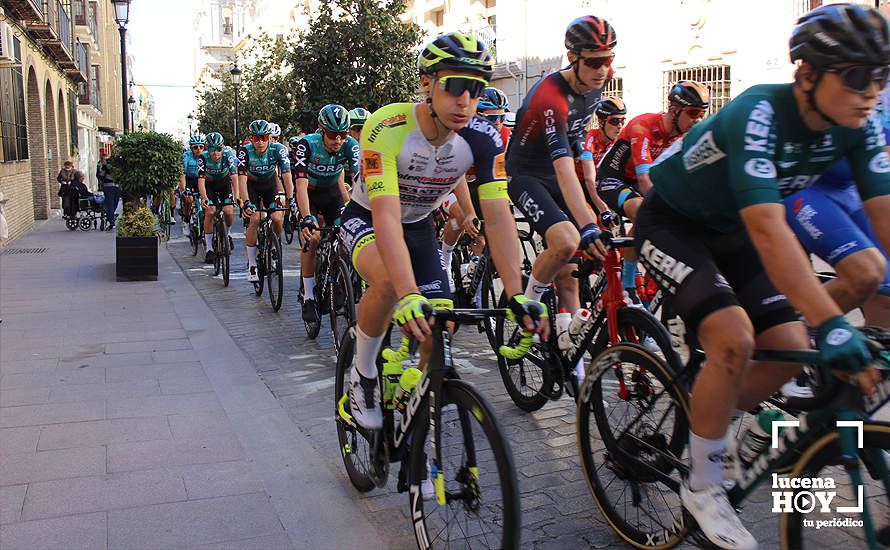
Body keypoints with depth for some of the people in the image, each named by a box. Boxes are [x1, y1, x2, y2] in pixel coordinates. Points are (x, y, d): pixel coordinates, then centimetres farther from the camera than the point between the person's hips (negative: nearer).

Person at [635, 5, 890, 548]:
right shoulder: (758, 114, -33)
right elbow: (768, 229, -43)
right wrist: (832, 325, -50)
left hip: (729, 231, 7)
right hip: (670, 222, -7)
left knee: (791, 350, -6)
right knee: (734, 341, -25)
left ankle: (702, 425, 20)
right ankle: (703, 486, -4)